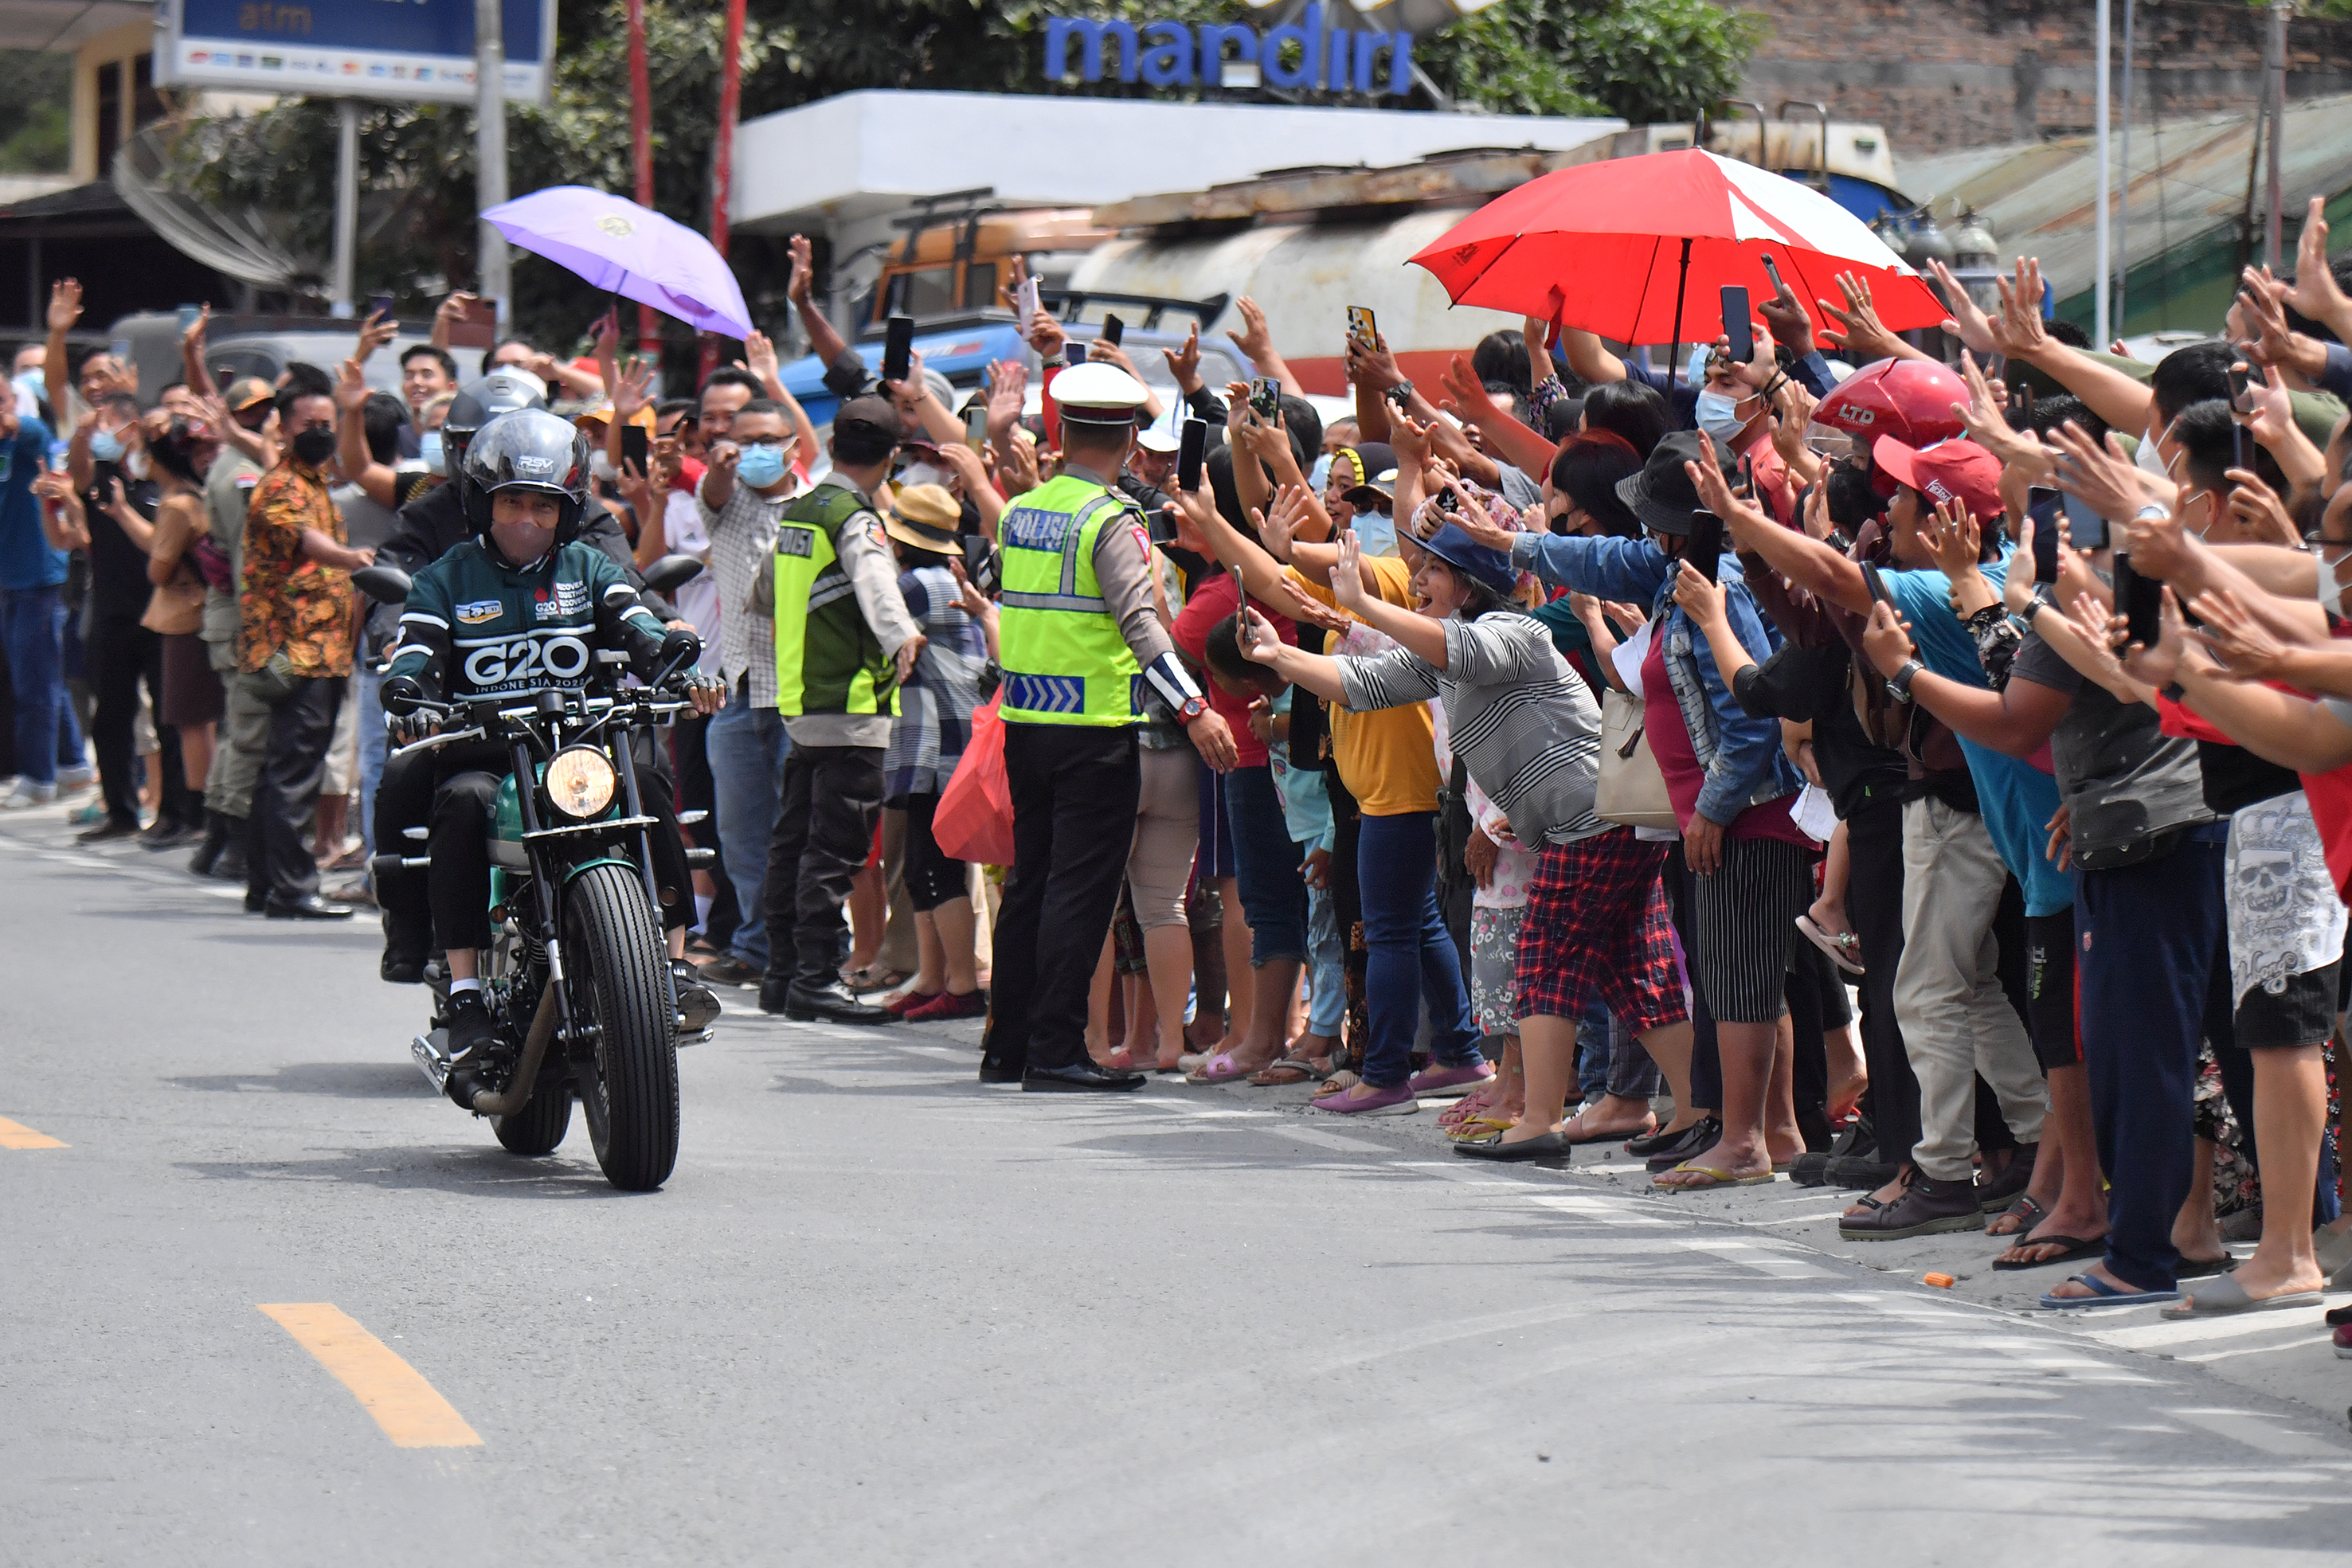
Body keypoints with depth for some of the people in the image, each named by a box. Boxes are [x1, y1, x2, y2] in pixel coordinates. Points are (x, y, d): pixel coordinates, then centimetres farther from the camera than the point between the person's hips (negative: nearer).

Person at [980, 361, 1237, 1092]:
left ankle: (1008, 1046, 18)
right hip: (1093, 730, -7)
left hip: (1025, 722, 7)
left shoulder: (1021, 511, 8)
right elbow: (1139, 622, -22)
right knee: (1080, 889, -3)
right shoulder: (1110, 520, -13)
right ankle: (1056, 1051, -4)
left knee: (1030, 882, 14)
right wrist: (1194, 709, -25)